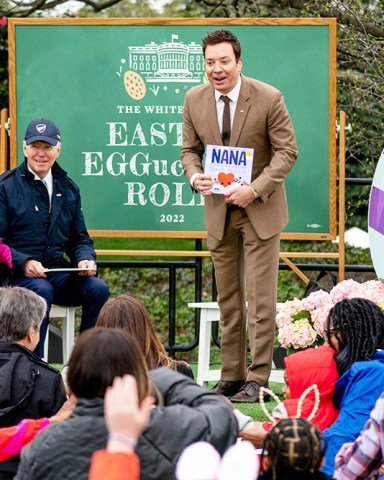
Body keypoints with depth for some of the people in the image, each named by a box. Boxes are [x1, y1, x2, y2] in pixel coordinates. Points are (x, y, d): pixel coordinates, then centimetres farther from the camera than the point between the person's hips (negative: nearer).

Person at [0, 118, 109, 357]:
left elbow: (80, 238, 19)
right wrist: (24, 263, -21)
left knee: (98, 288, -22)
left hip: (58, 273, 4)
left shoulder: (69, 189, 16)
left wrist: (85, 259, -4)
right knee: (42, 290, -36)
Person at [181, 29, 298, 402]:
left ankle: (257, 379, -1)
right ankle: (231, 375, 15)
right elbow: (190, 149, 9)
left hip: (260, 210, -4)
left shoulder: (268, 98, -13)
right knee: (227, 300, 8)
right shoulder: (195, 100, -1)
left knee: (260, 298, -5)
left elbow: (287, 151, -9)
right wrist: (195, 176, -14)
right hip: (218, 209, 4)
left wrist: (255, 189, -21)